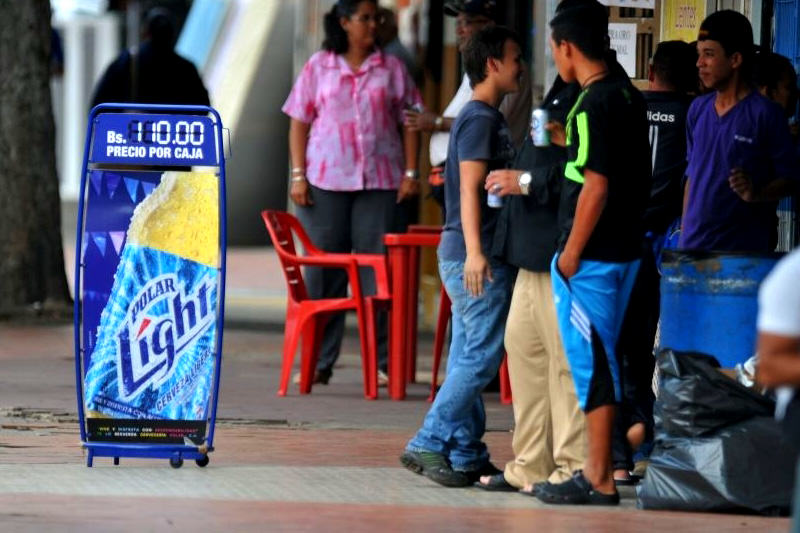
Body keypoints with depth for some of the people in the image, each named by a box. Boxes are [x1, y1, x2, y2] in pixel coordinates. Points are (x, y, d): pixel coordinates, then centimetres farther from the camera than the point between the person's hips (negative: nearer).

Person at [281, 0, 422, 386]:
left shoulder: (391, 69, 8)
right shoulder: (319, 67, 7)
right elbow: (299, 122, 6)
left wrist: (410, 173, -1)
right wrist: (298, 175, -2)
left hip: (380, 181, 0)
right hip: (326, 179, 0)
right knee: (323, 269, 2)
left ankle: (381, 362, 3)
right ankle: (319, 361, 7)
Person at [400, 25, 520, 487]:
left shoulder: (490, 118, 19)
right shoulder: (480, 119, -12)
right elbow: (470, 188, -19)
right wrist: (475, 251, -26)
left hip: (474, 259, 10)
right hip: (477, 258, -10)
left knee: (470, 359, 10)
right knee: (481, 357, -10)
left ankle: (467, 455, 12)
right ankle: (429, 445, -10)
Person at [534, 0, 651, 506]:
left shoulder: (593, 105, -17)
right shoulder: (629, 97, 10)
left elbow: (595, 186, -21)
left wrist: (572, 252, -15)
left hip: (591, 255, -9)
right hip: (626, 249, 9)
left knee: (589, 363, -4)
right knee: (602, 360, 16)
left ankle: (599, 480, -1)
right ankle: (599, 470, 23)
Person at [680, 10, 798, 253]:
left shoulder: (765, 114, -7)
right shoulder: (698, 109, 10)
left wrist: (757, 194, -24)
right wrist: (684, 233, 16)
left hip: (744, 250, -5)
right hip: (694, 246, 5)